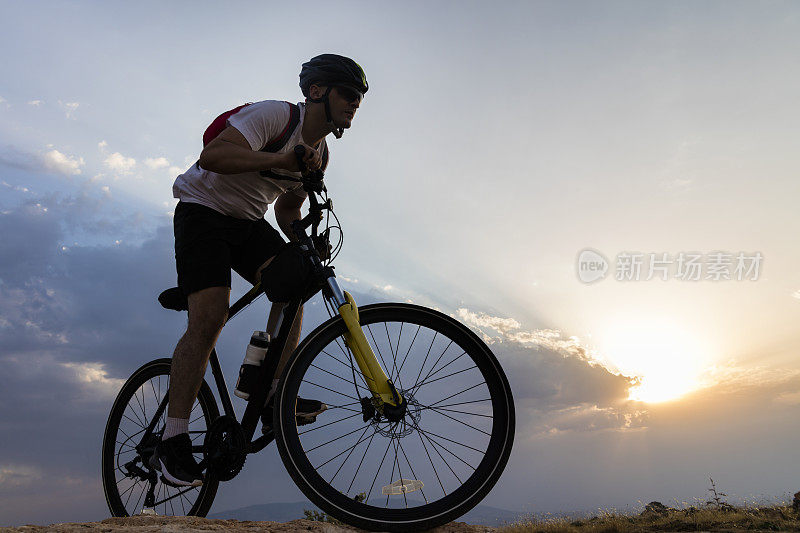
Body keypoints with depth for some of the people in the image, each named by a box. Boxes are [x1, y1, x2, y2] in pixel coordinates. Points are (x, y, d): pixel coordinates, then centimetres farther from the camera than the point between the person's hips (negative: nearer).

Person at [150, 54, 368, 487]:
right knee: (209, 318, -20)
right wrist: (281, 160, -42)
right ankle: (172, 443, -13)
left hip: (249, 222, 8)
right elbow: (212, 155, -33)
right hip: (204, 210, -8)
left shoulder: (319, 154, 6)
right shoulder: (275, 115, -20)